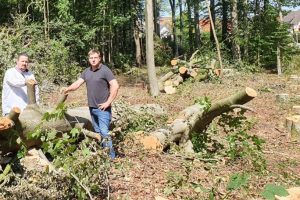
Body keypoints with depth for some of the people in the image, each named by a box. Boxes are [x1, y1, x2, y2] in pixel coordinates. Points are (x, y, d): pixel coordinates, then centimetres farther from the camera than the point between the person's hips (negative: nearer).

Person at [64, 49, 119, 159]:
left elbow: (115, 86, -17)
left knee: (104, 132, -11)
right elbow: (77, 83, 6)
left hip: (102, 108, -7)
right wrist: (68, 89, -14)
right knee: (97, 132, 14)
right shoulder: (87, 71, 9)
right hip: (92, 107, 7)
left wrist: (108, 102, -18)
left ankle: (111, 157, -4)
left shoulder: (105, 70, -11)